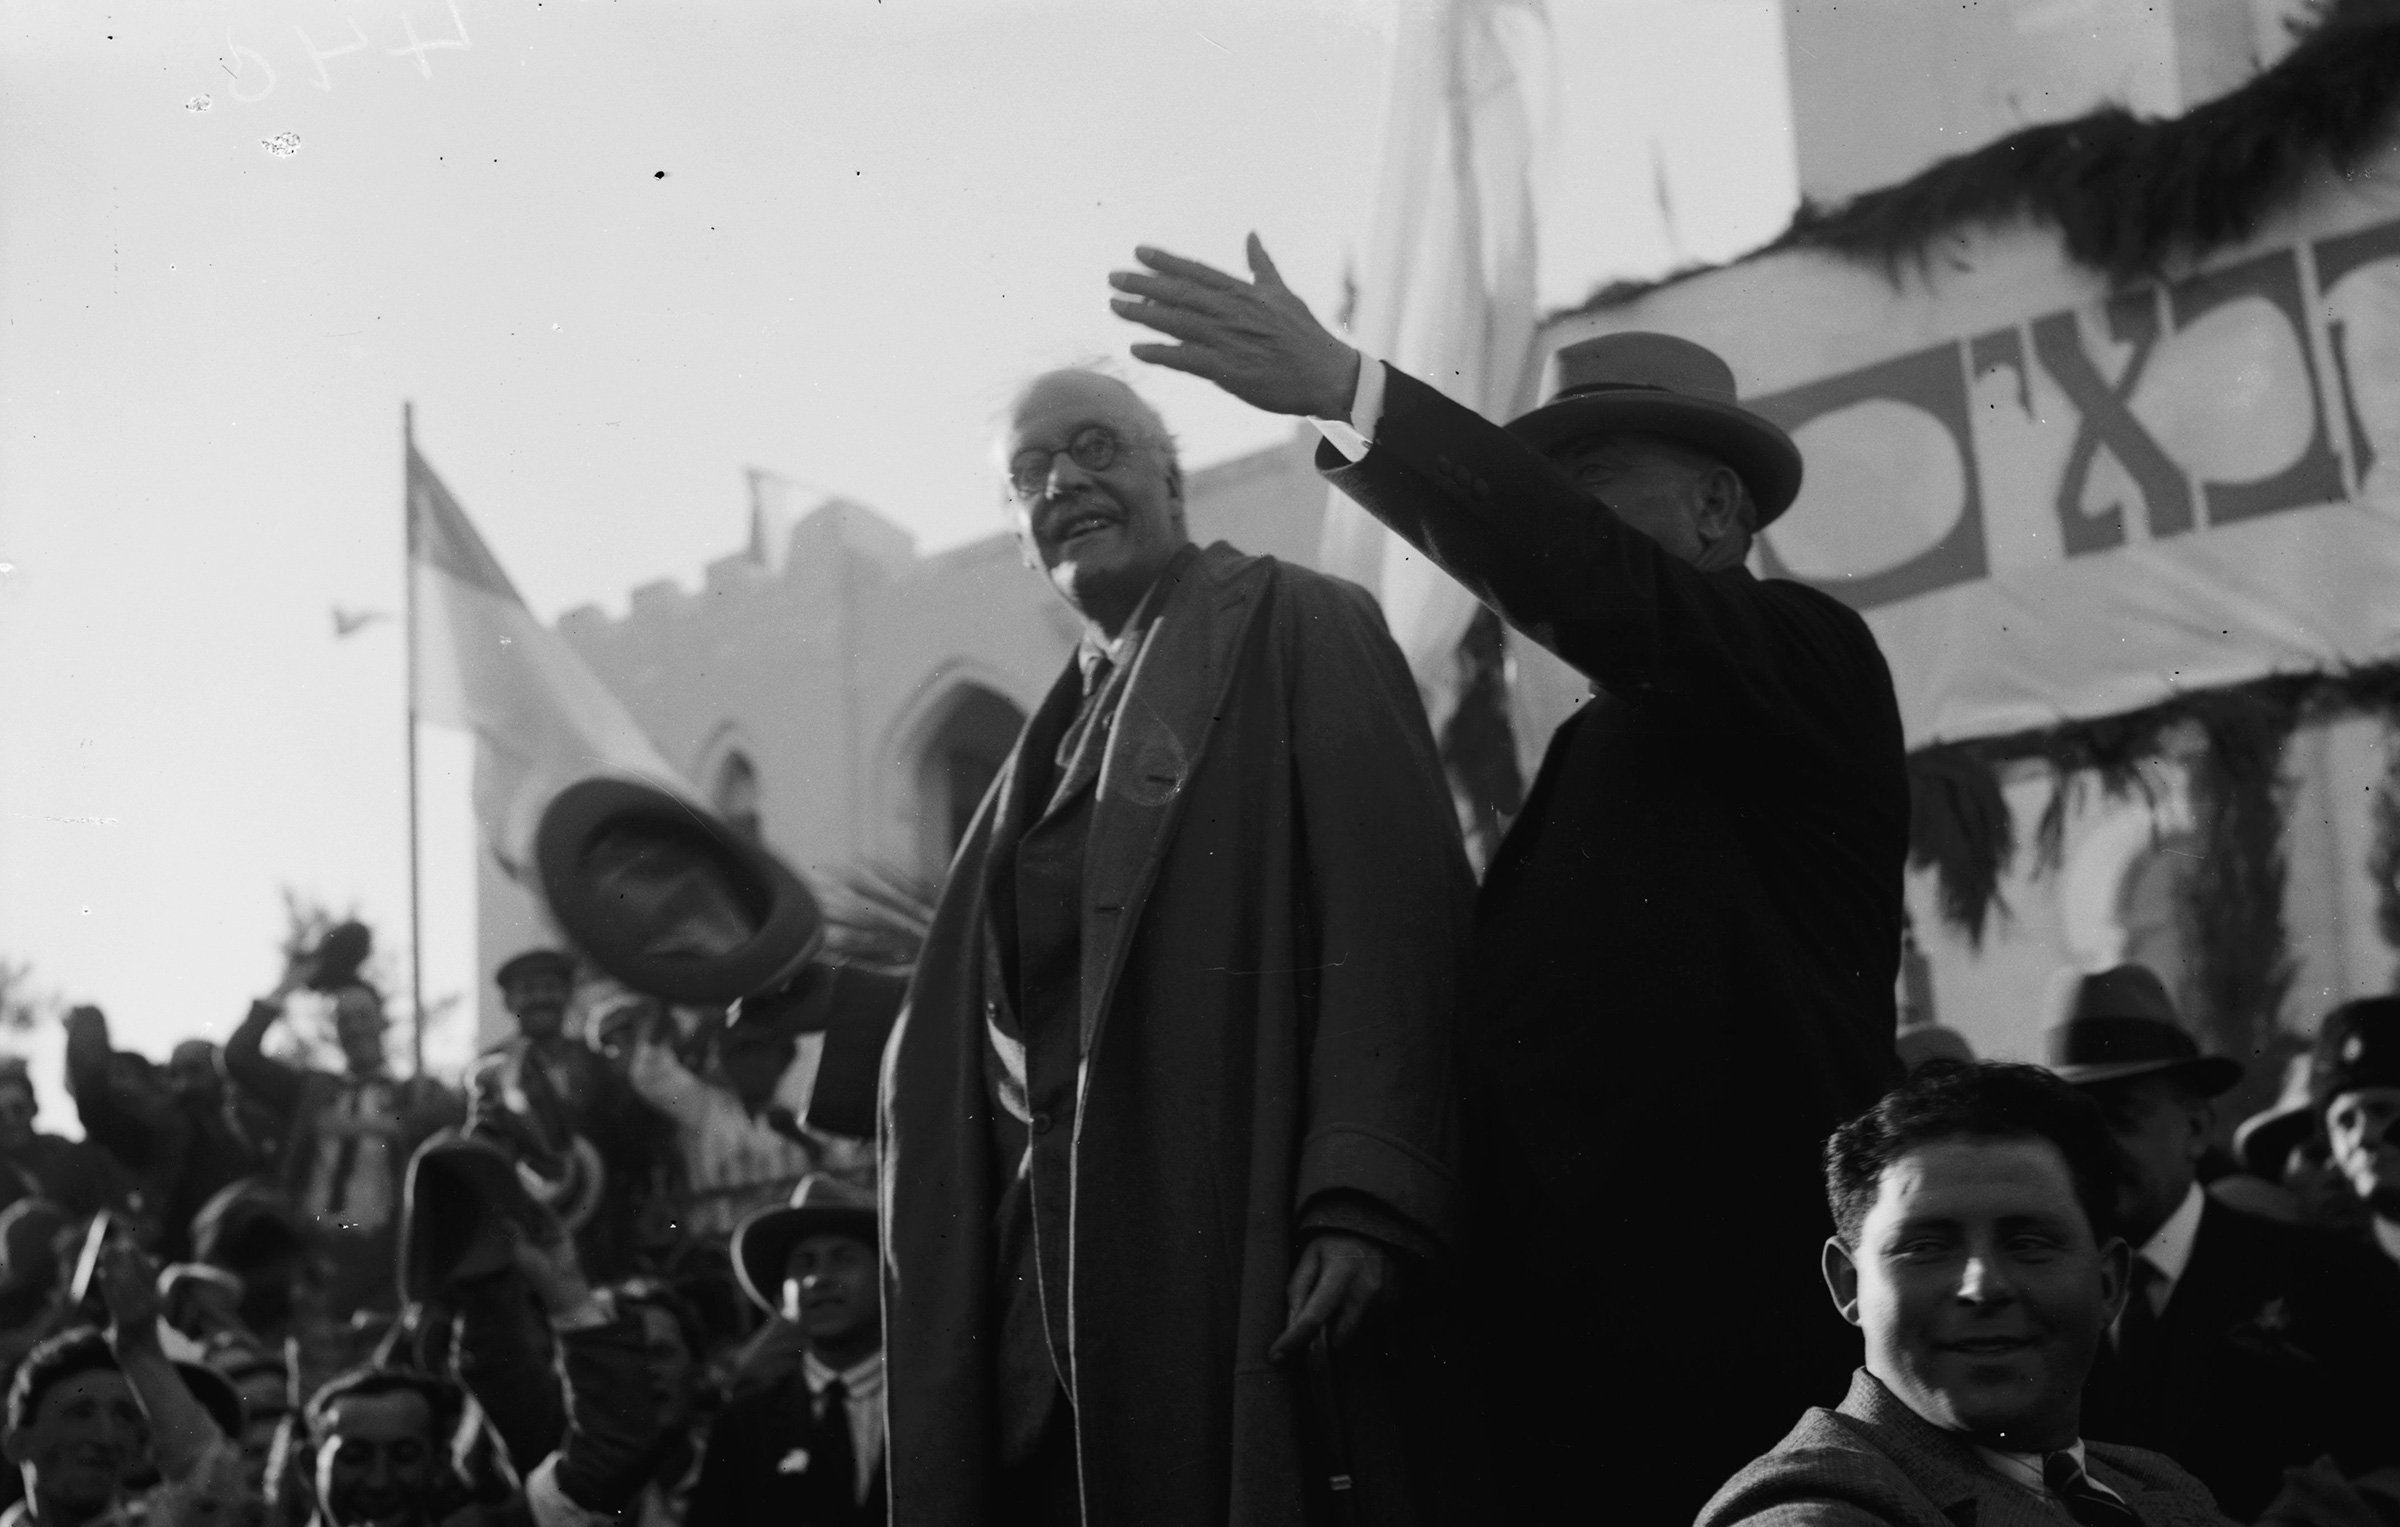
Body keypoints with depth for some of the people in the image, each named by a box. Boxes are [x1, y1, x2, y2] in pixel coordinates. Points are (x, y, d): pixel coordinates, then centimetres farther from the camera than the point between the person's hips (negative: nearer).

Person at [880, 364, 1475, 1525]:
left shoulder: (1292, 628, 1)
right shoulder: (1070, 721, 22)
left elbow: (1391, 907, -12)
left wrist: (1363, 1199, -21)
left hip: (1235, 1243, -6)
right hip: (1055, 1259, 6)